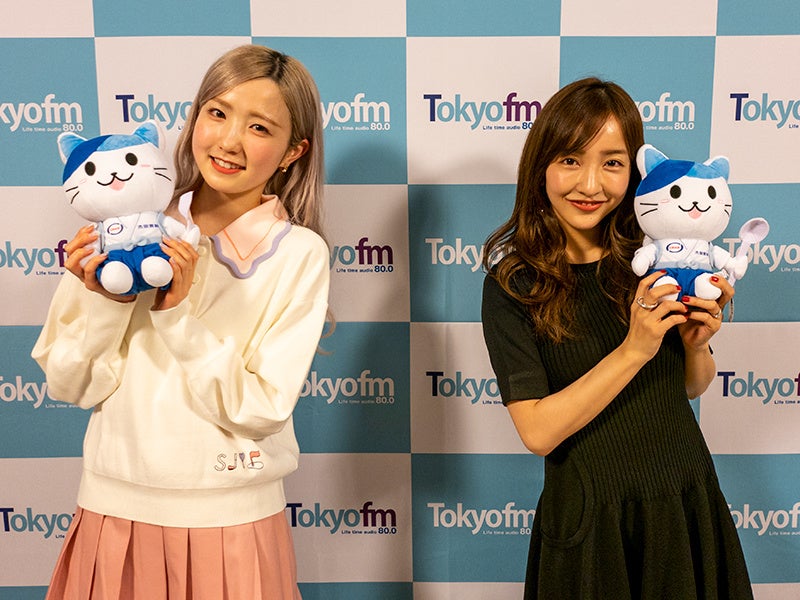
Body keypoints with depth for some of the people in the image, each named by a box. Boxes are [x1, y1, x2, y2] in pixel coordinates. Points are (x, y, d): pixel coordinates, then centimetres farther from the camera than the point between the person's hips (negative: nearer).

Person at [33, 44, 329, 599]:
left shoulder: (298, 255, -10)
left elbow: (261, 409, -15)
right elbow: (71, 385, -1)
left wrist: (183, 310, -21)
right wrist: (100, 300, -17)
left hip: (230, 519, -2)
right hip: (114, 511, 3)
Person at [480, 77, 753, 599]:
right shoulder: (513, 281, -14)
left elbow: (693, 387, 8)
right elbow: (538, 430, -20)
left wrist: (695, 343, -13)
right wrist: (634, 350, -26)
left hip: (688, 503, 4)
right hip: (593, 519, -3)